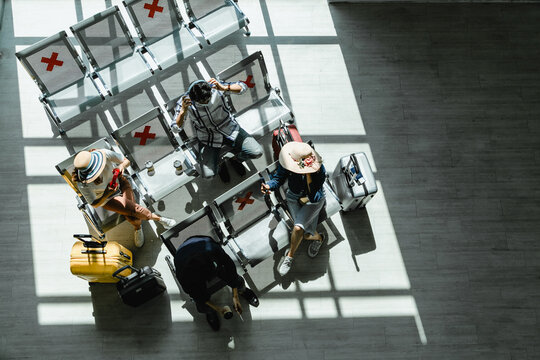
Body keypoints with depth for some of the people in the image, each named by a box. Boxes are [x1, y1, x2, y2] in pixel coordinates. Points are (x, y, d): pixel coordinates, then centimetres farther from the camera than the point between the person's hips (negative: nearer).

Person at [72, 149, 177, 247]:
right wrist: (106, 194, -38)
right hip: (106, 199, -1)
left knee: (131, 216, -18)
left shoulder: (104, 154, -32)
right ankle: (158, 218, 9)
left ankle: (137, 228, 17)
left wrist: (121, 166, -37)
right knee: (134, 210, -20)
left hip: (120, 182, 2)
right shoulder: (83, 184, -33)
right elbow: (95, 204, -19)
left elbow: (126, 161, -14)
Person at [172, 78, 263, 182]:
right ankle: (219, 164, 17)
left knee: (257, 152, -16)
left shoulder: (215, 87, -18)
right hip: (209, 141, -1)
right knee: (207, 174, -21)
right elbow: (176, 128, -17)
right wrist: (183, 111, -35)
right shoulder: (185, 101, -18)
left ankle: (236, 160, 18)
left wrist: (224, 88, -37)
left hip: (230, 129, 1)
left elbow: (243, 87, -19)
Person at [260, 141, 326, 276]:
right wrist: (269, 185, -28)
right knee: (306, 234, -11)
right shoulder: (287, 163, -21)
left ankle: (289, 256, 3)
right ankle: (317, 237, 26)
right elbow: (278, 178, -5)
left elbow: (314, 197, -30)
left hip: (314, 201, -3)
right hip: (294, 197, 3)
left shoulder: (319, 170, -29)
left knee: (298, 228, -23)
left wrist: (308, 175, -39)